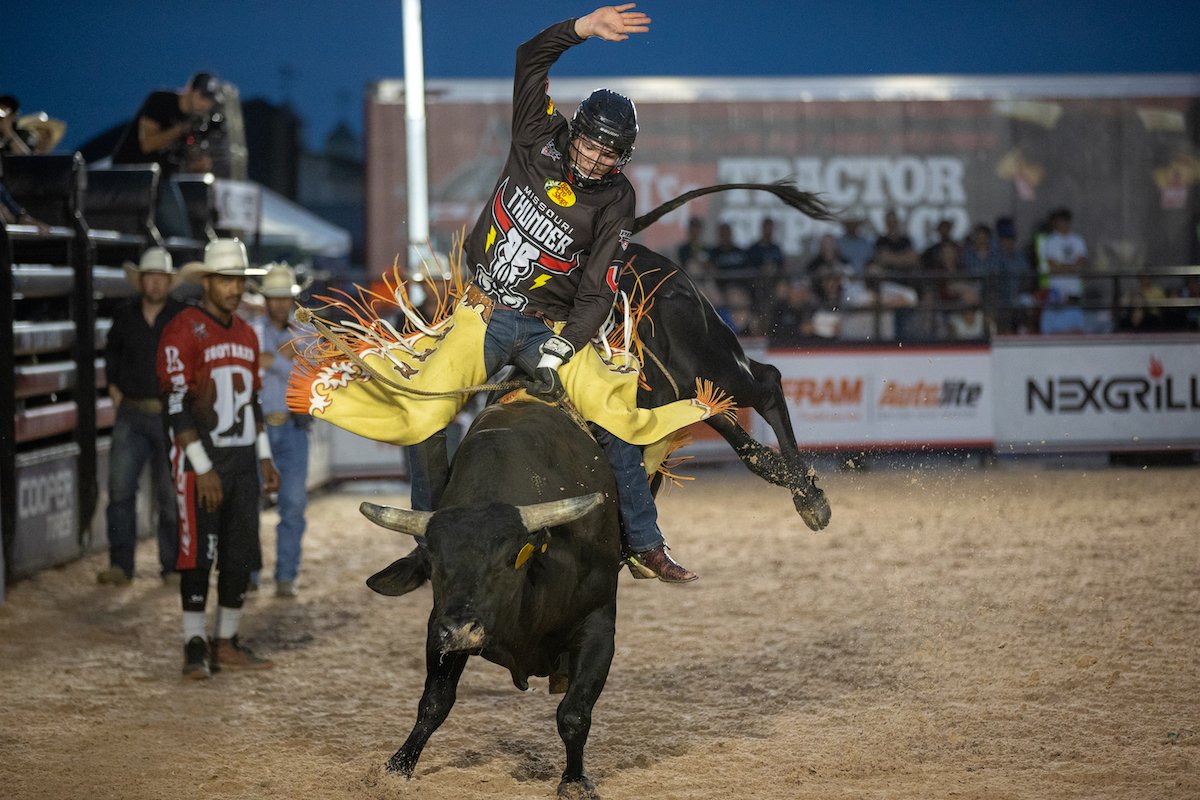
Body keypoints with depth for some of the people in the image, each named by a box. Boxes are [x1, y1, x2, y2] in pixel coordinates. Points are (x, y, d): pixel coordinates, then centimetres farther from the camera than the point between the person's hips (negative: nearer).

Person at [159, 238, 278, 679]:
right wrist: (203, 469, -18)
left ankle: (226, 643, 15)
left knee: (242, 555, 7)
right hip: (200, 459, -7)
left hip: (242, 458, 7)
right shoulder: (183, 330, -10)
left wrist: (264, 458, 14)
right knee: (198, 554, -6)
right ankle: (195, 647, 0)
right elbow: (176, 405, -15)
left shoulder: (246, 335, 14)